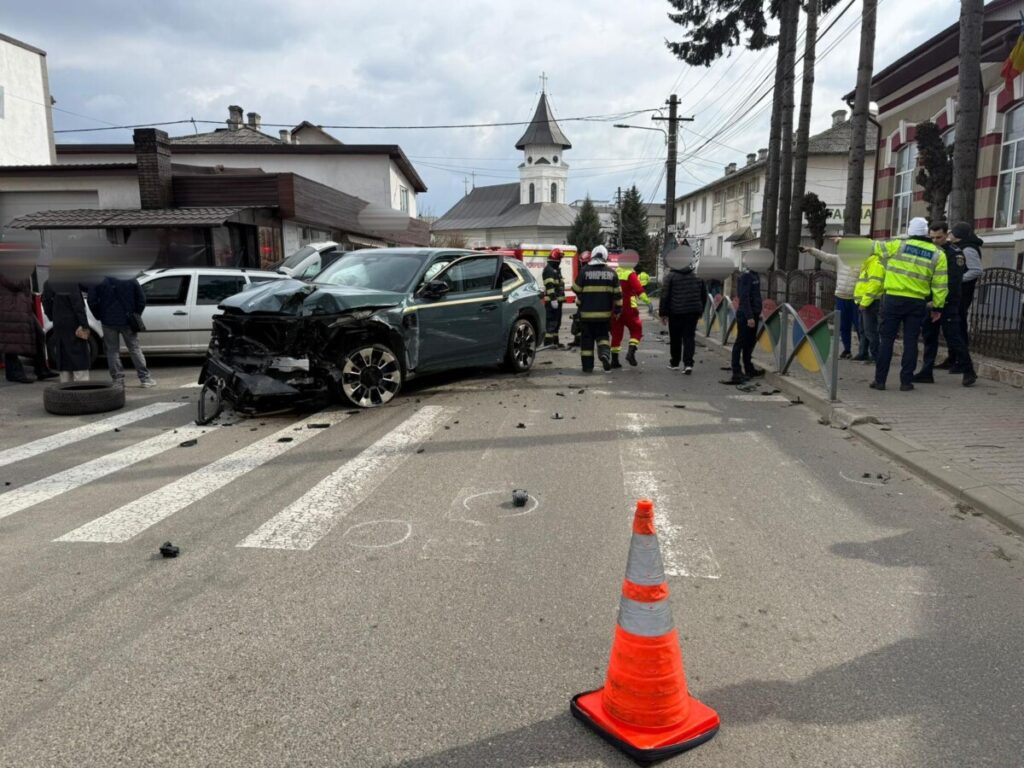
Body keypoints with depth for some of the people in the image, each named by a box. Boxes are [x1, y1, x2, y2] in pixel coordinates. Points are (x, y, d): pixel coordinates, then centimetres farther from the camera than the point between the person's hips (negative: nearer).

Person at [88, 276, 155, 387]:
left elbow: (92, 301, -6)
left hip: (108, 322, -1)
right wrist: (135, 315, 9)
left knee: (112, 350, 9)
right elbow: (141, 300, -2)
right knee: (135, 349, 9)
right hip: (127, 320, 1)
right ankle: (144, 378, 8)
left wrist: (100, 316, 6)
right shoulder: (131, 280, -5)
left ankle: (118, 379, 9)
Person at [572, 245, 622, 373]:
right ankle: (605, 352, -11)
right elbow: (617, 293, 3)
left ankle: (587, 365, 7)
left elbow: (576, 289, -1)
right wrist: (618, 307, 13)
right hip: (604, 312, 2)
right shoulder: (611, 272, 2)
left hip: (587, 312, -2)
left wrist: (579, 303, 18)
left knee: (587, 338, 7)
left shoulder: (584, 271, -6)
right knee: (602, 335, 17)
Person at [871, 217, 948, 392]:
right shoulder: (937, 254, 4)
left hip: (893, 299, -1)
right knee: (910, 341, 8)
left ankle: (880, 379, 4)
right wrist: (938, 306, 9)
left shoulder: (898, 245, -2)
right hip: (917, 303, 2)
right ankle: (906, 381, 9)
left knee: (886, 339, 3)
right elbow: (940, 284, 3)